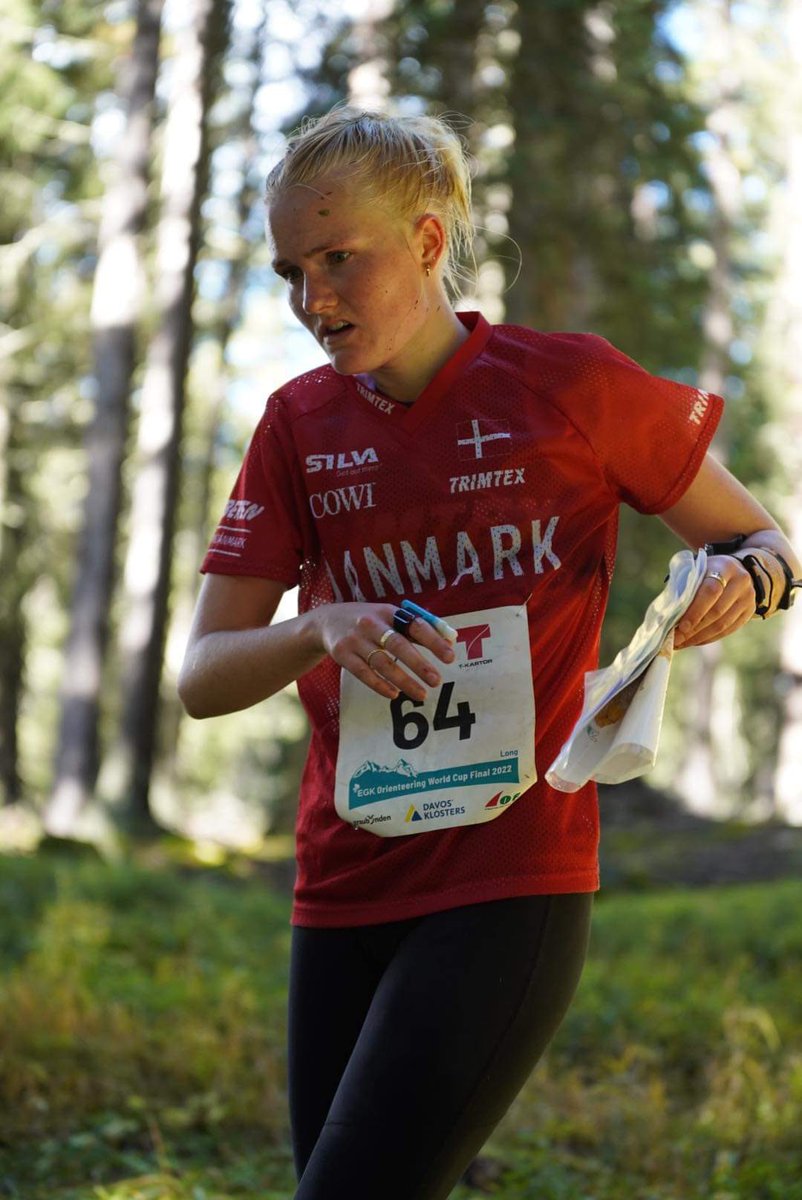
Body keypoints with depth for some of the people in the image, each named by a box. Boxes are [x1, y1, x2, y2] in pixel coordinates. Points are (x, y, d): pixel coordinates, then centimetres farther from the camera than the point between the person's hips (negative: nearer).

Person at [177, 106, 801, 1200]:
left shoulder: (572, 384, -2)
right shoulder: (300, 425, 8)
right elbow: (202, 678, 4)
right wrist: (321, 632, -16)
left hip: (514, 885, -5)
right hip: (344, 894, 5)